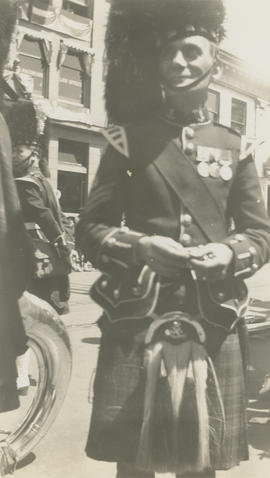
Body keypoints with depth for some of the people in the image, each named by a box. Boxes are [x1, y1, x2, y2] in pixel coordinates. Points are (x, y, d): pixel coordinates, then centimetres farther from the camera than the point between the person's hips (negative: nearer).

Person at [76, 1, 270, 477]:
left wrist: (229, 253, -13)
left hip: (215, 325, 2)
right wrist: (138, 246, -17)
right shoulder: (128, 139, 5)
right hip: (136, 323, -1)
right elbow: (89, 228, 2)